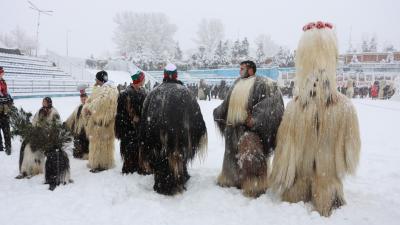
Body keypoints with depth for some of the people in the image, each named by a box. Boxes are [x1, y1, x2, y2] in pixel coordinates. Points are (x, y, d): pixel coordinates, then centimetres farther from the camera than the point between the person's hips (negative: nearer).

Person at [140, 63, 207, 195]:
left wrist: (145, 141, 12)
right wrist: (200, 133, 12)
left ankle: (161, 186, 22)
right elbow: (196, 115, 0)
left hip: (158, 136, 2)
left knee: (160, 159, 13)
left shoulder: (154, 93, 4)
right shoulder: (185, 92, -2)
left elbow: (145, 117, 5)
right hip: (180, 134, -1)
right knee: (178, 158, 14)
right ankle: (176, 185, 23)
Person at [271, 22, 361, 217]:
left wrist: (280, 184, 4)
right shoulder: (345, 108, -21)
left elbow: (284, 155, -12)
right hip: (330, 185, 1)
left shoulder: (293, 109, -23)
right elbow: (350, 153, -7)